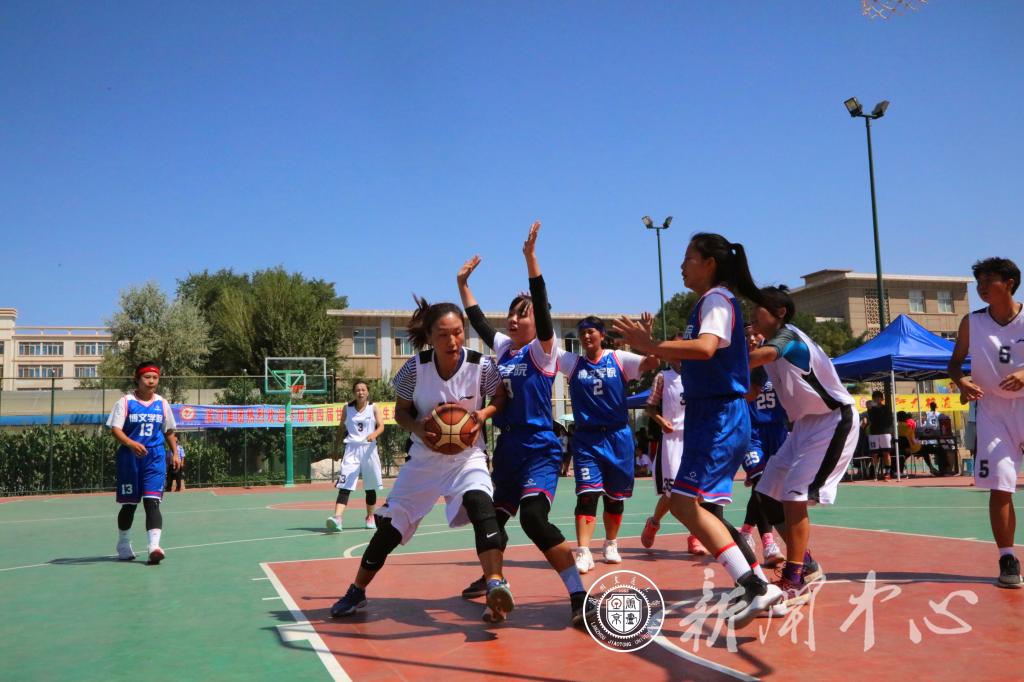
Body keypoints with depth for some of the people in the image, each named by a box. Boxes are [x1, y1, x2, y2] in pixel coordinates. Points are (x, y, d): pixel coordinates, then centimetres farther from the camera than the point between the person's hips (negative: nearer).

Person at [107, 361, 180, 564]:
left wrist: (175, 453, 10)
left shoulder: (162, 403, 8)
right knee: (129, 504, 9)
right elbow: (115, 429, -10)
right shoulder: (125, 401, -2)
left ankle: (154, 546, -20)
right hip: (129, 458, -1)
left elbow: (169, 431, 19)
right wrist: (131, 444, -28)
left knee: (152, 502, -11)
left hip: (155, 458, 1)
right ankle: (123, 545, 29)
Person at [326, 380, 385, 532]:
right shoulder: (347, 408, 6)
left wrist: (374, 434, -30)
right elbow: (341, 429, 14)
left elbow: (381, 426, -8)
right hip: (352, 449, 0)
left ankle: (370, 517, 28)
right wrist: (335, 450, 14)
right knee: (344, 486, -14)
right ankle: (337, 518, -26)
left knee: (370, 487, 11)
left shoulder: (373, 408, 2)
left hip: (369, 449, 0)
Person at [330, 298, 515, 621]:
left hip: (467, 457, -1)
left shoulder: (481, 366, -17)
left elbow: (502, 399, 0)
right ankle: (357, 591, 31)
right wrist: (419, 429, -22)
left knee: (479, 503, -33)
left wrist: (483, 415, -20)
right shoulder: (415, 368, -16)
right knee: (390, 525, 8)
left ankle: (496, 584, -39)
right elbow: (400, 412, -1)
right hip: (424, 458, 2)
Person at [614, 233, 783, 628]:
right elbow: (693, 356, 25)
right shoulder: (708, 302, 18)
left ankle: (755, 587, -16)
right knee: (702, 507, 14)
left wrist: (649, 346, -27)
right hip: (710, 414, 10)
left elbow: (705, 348, -30)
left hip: (720, 416, -10)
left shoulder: (717, 298, -10)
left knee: (686, 503, -17)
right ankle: (758, 585, 20)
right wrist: (651, 348, 16)